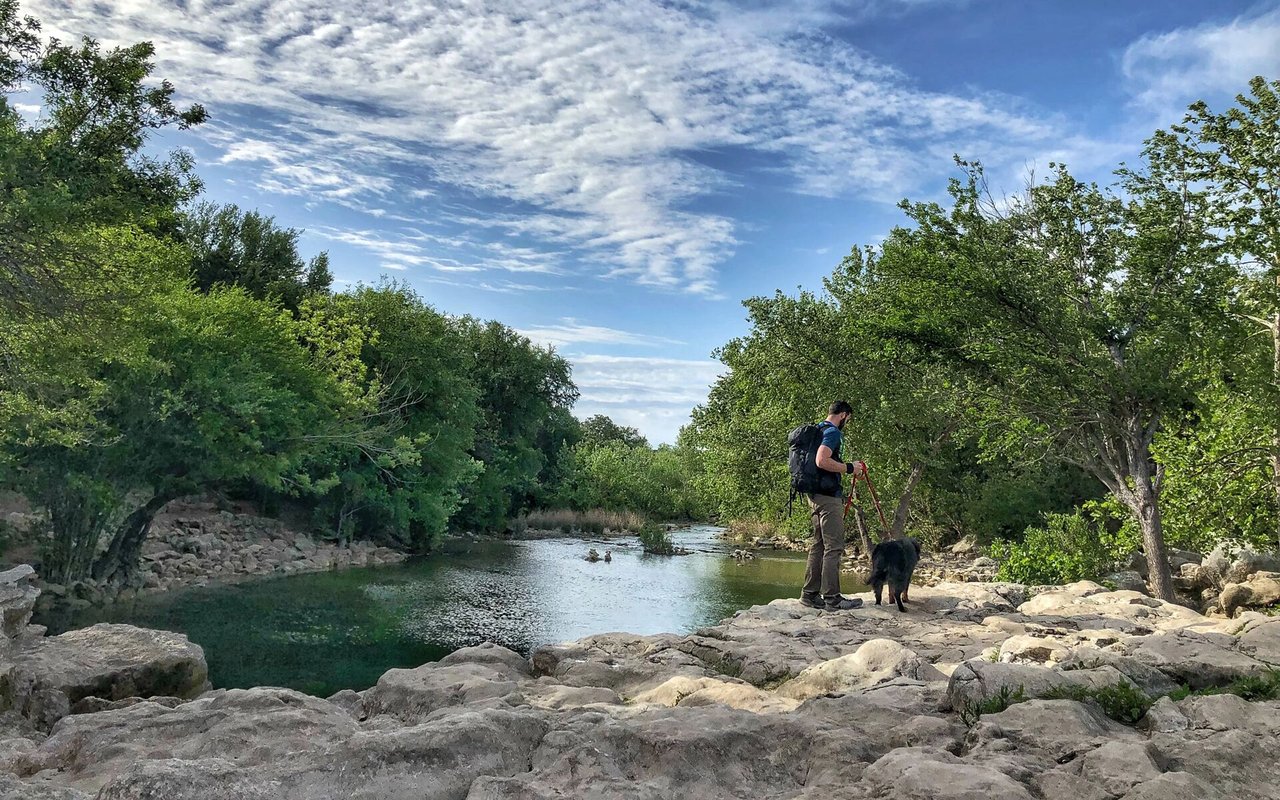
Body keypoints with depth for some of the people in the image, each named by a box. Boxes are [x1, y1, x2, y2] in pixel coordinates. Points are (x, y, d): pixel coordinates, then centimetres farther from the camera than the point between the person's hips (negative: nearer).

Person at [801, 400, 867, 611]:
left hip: (815, 496, 10)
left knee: (819, 545, 13)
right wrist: (849, 468, -15)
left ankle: (810, 594, 15)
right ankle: (832, 598, -5)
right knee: (834, 547, -7)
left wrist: (847, 468, 21)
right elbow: (822, 460, -26)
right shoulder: (833, 432, -11)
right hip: (828, 496, -10)